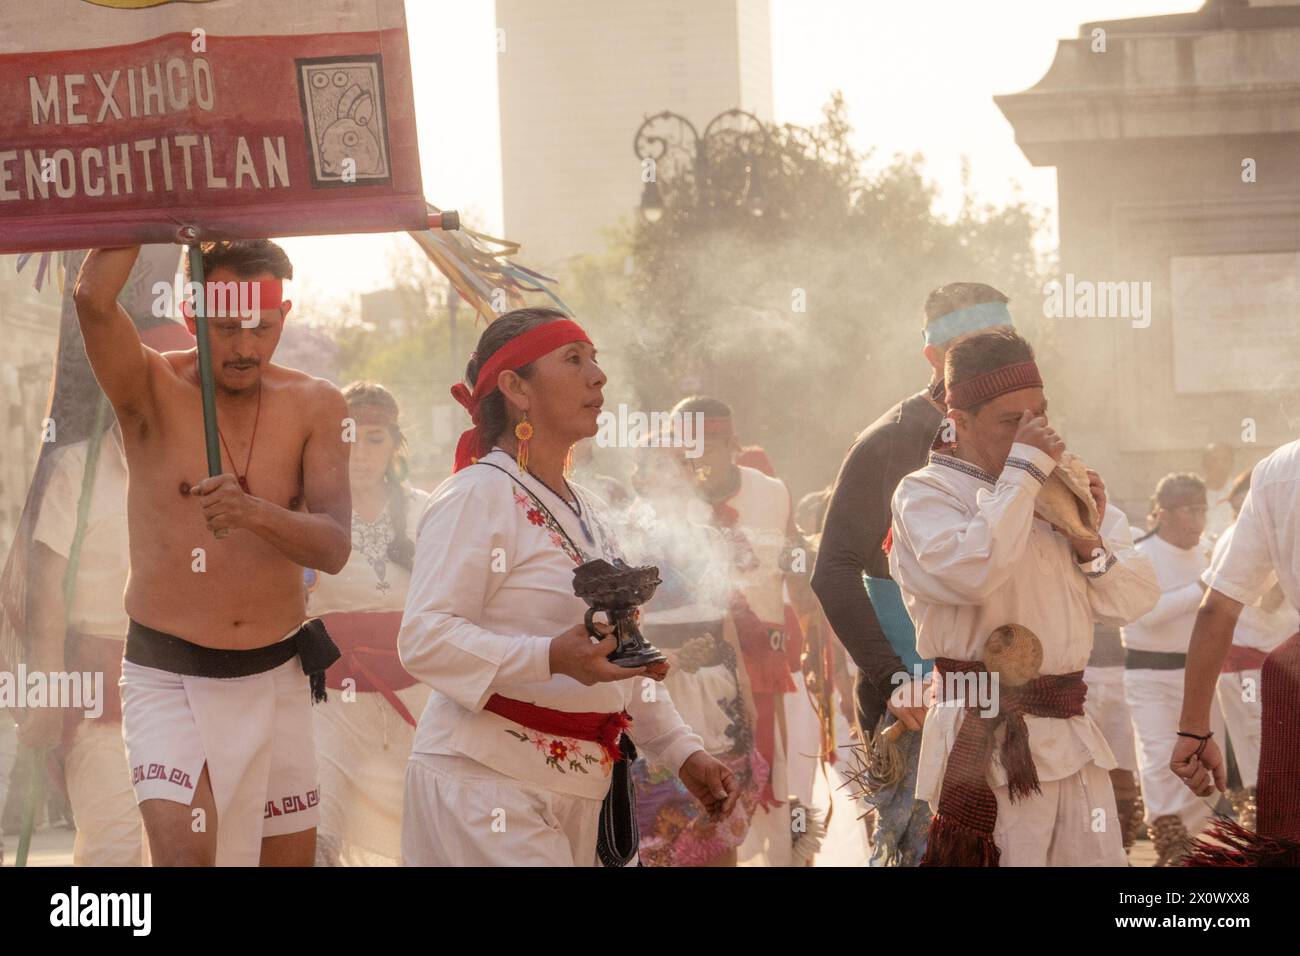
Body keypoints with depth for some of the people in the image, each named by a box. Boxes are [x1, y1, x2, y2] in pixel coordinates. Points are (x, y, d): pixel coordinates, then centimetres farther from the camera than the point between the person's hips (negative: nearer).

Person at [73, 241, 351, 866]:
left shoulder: (314, 405, 1)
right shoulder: (153, 389, -6)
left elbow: (334, 548, -10)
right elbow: (93, 299, -28)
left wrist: (254, 513, -29)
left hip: (277, 680, 4)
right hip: (168, 679, -4)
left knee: (291, 856, 9)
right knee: (184, 851, -23)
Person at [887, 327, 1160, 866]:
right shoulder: (925, 493, -2)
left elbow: (1136, 599, 16)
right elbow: (971, 573, -24)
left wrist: (1090, 543, -4)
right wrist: (1023, 469, -15)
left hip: (1072, 737, 7)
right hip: (988, 740, -7)